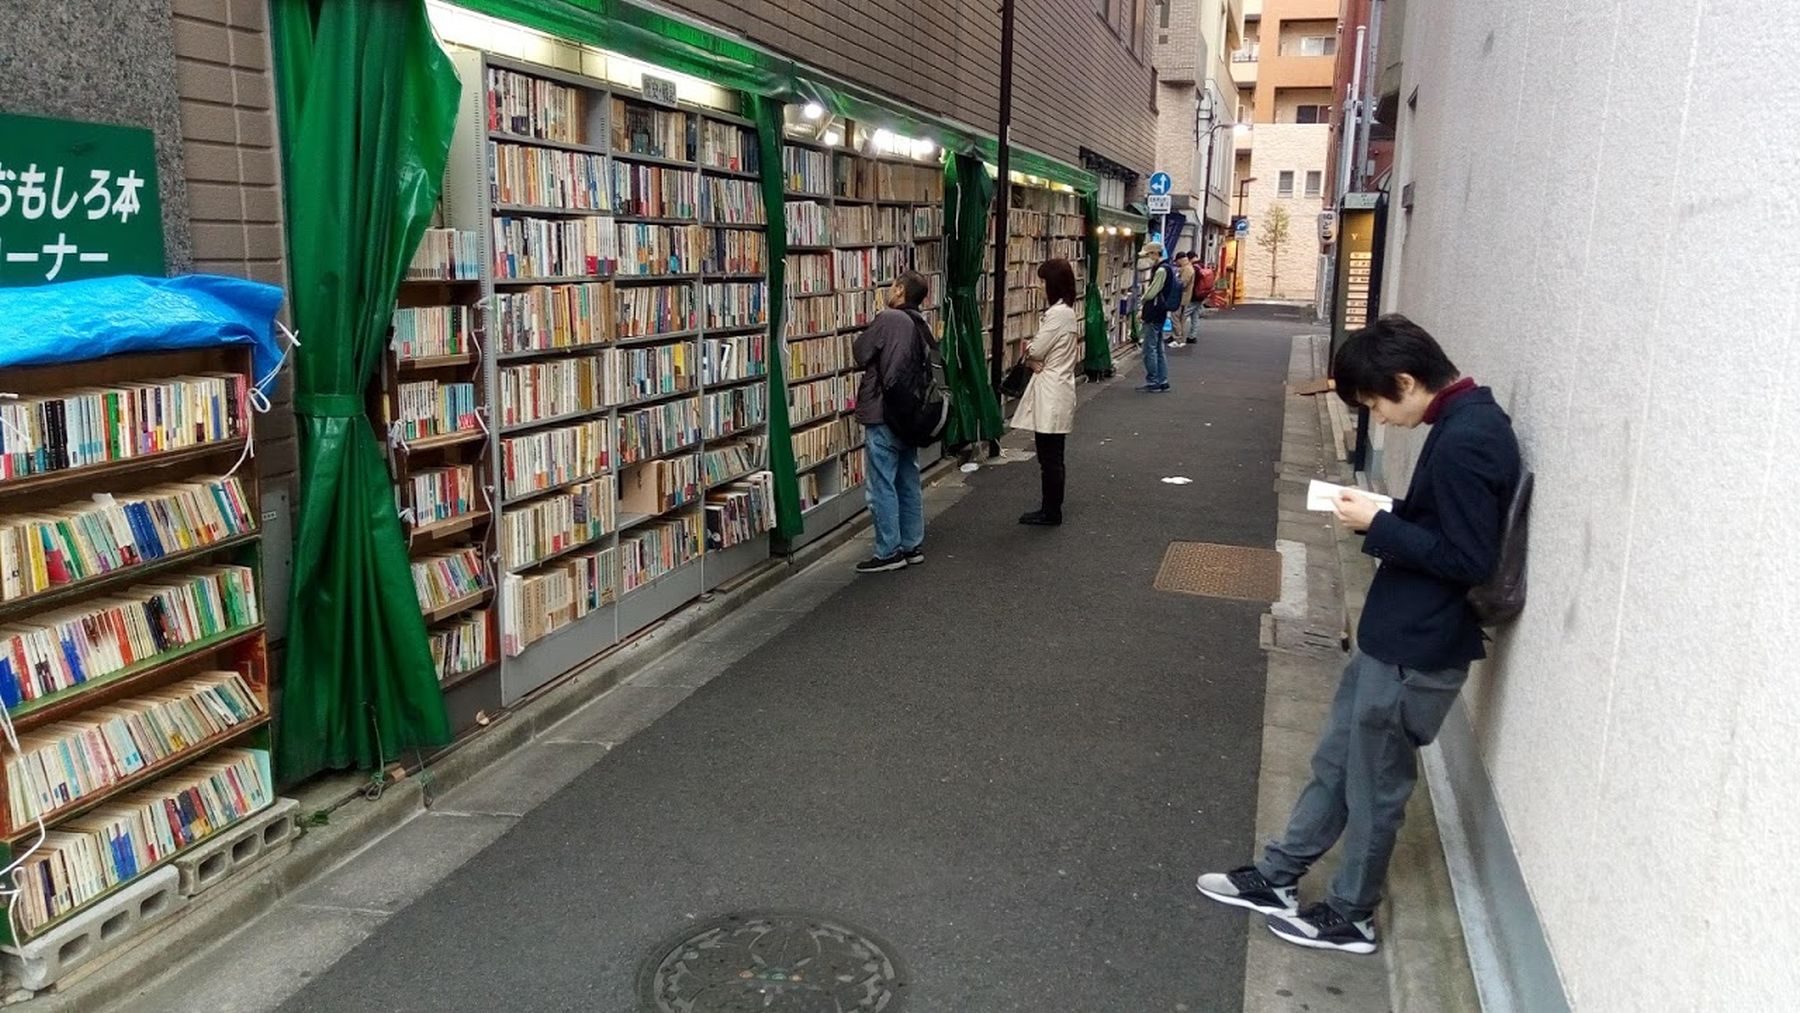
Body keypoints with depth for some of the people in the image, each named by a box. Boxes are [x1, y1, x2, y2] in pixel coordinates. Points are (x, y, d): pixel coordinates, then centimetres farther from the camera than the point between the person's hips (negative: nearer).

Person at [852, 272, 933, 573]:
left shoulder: (887, 319, -15)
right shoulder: (921, 326, 9)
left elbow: (861, 352, -6)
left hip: (883, 416, -8)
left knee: (882, 486, -2)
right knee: (908, 483, 15)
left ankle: (889, 552, 2)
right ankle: (912, 545, 22)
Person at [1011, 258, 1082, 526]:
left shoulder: (1057, 314, -18)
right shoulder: (1067, 311, 14)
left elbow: (1036, 351, -15)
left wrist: (1028, 349, 6)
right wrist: (1034, 353, -4)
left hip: (1051, 394, -10)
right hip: (1057, 390, 10)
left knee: (1049, 457, -2)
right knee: (1052, 456, 17)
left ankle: (1051, 513, 5)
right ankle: (1051, 506, 26)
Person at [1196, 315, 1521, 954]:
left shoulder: (1464, 441, -24)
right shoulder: (1468, 422, 7)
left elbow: (1468, 560, -24)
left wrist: (1378, 526, -18)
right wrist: (1384, 515, 2)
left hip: (1416, 649, -10)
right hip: (1397, 636, 10)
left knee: (1374, 783, 8)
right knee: (1337, 762, 19)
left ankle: (1350, 917, 27)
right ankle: (1277, 878, 34)